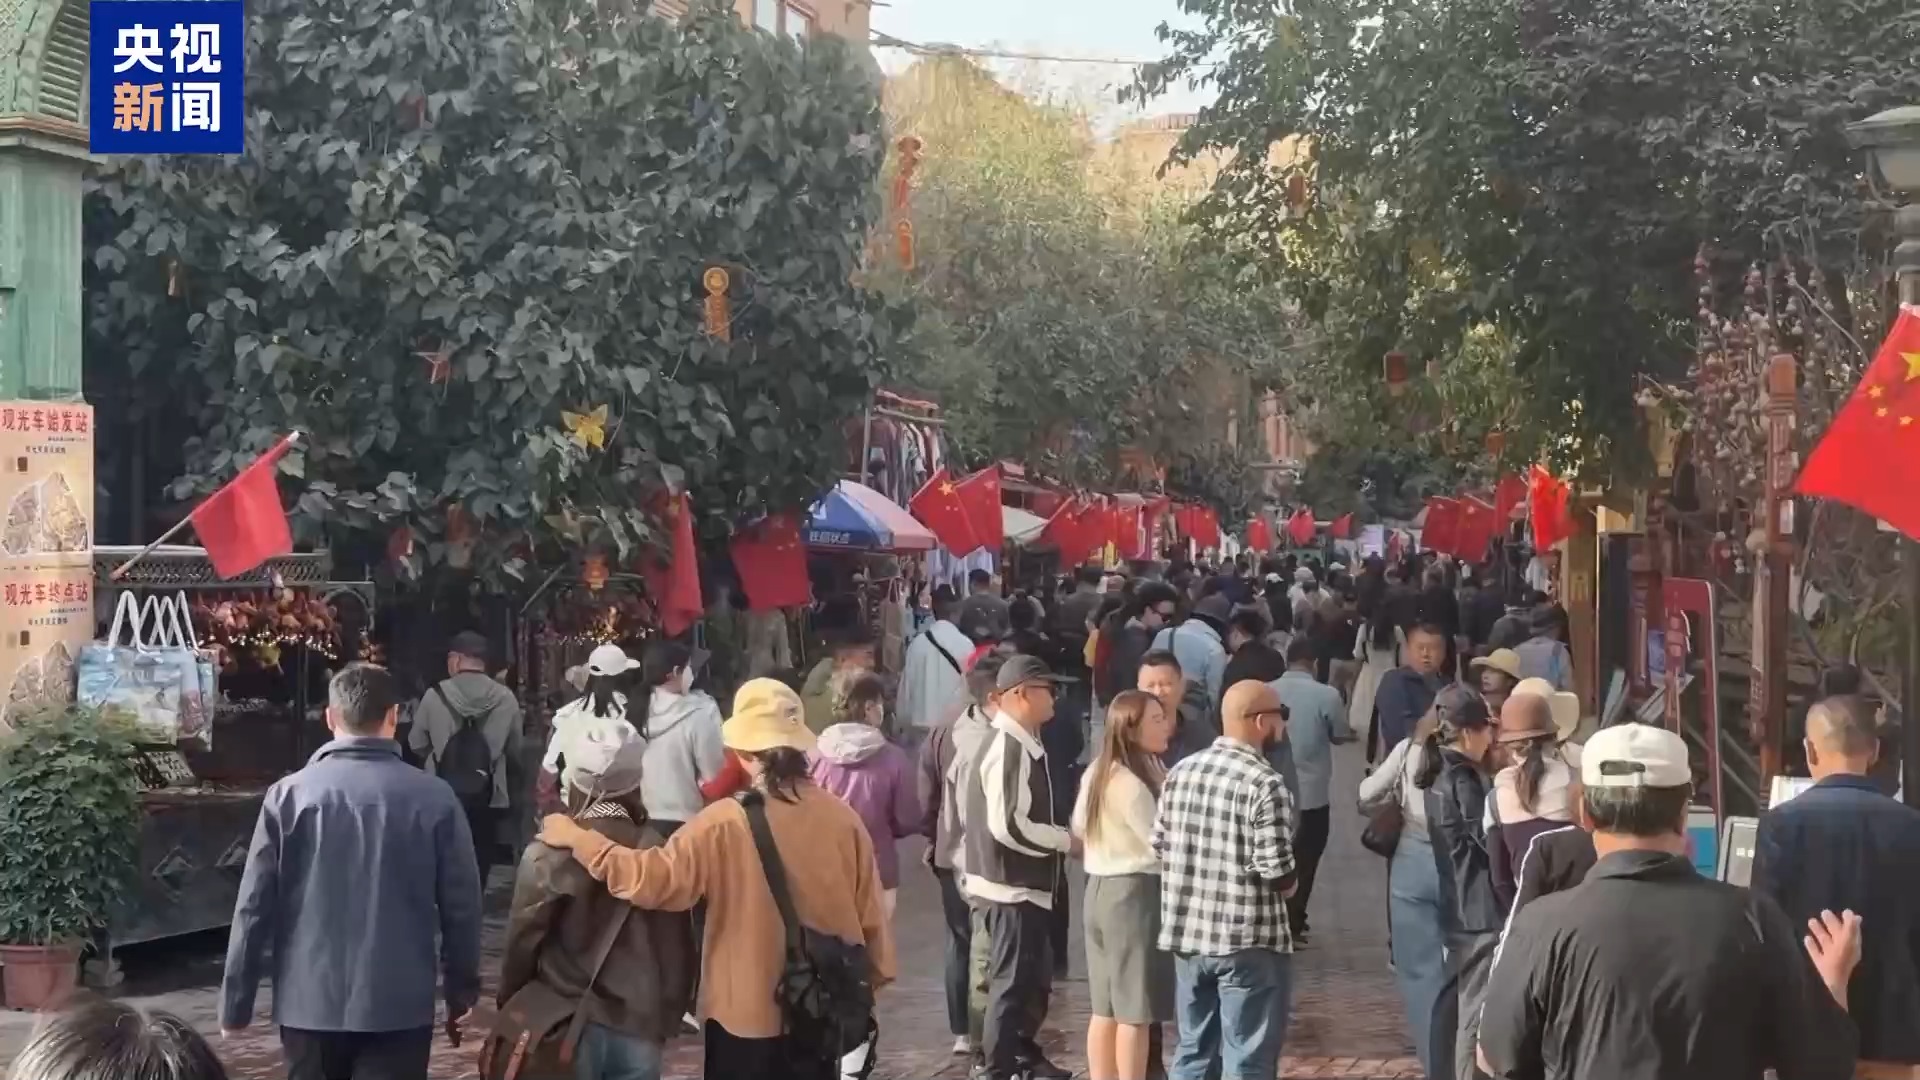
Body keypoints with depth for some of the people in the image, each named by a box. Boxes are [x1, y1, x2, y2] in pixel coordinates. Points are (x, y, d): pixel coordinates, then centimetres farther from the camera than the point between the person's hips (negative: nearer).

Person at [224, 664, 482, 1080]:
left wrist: (235, 1004, 6)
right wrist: (461, 994, 12)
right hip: (400, 1004, -1)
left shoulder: (289, 796, -4)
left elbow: (255, 907, -3)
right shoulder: (434, 799, -6)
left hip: (310, 1002, 1)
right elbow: (460, 907, -1)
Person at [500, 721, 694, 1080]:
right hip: (638, 1027, 2)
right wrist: (666, 1020, 16)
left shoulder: (548, 855, -11)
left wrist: (508, 1006, 14)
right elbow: (677, 948, 2)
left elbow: (522, 942, -3)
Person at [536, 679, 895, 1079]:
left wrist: (577, 838, -6)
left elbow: (653, 878, -17)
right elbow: (869, 914, 0)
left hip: (745, 1015, -3)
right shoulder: (843, 819, -7)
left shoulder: (726, 824, -17)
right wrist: (875, 976, 16)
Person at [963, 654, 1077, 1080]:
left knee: (1033, 978, 21)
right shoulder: (1009, 748, -21)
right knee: (1011, 982, -1)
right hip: (1012, 886, -10)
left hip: (1024, 883, 10)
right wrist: (1067, 840, -15)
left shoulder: (1017, 743, 12)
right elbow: (1009, 825, -26)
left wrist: (1059, 837, 8)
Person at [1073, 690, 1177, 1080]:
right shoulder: (1132, 784, -20)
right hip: (1135, 893, -9)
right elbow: (1163, 845, -17)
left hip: (1101, 888, 9)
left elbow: (1079, 827, 19)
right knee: (1136, 1011, -3)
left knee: (1107, 1007, 14)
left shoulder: (1097, 772, 8)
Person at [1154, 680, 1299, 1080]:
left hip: (1187, 933, 7)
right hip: (1248, 941, -7)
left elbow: (1159, 845, 9)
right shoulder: (1265, 785, -17)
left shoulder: (1181, 771, 4)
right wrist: (1288, 887, 3)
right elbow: (1278, 874, -19)